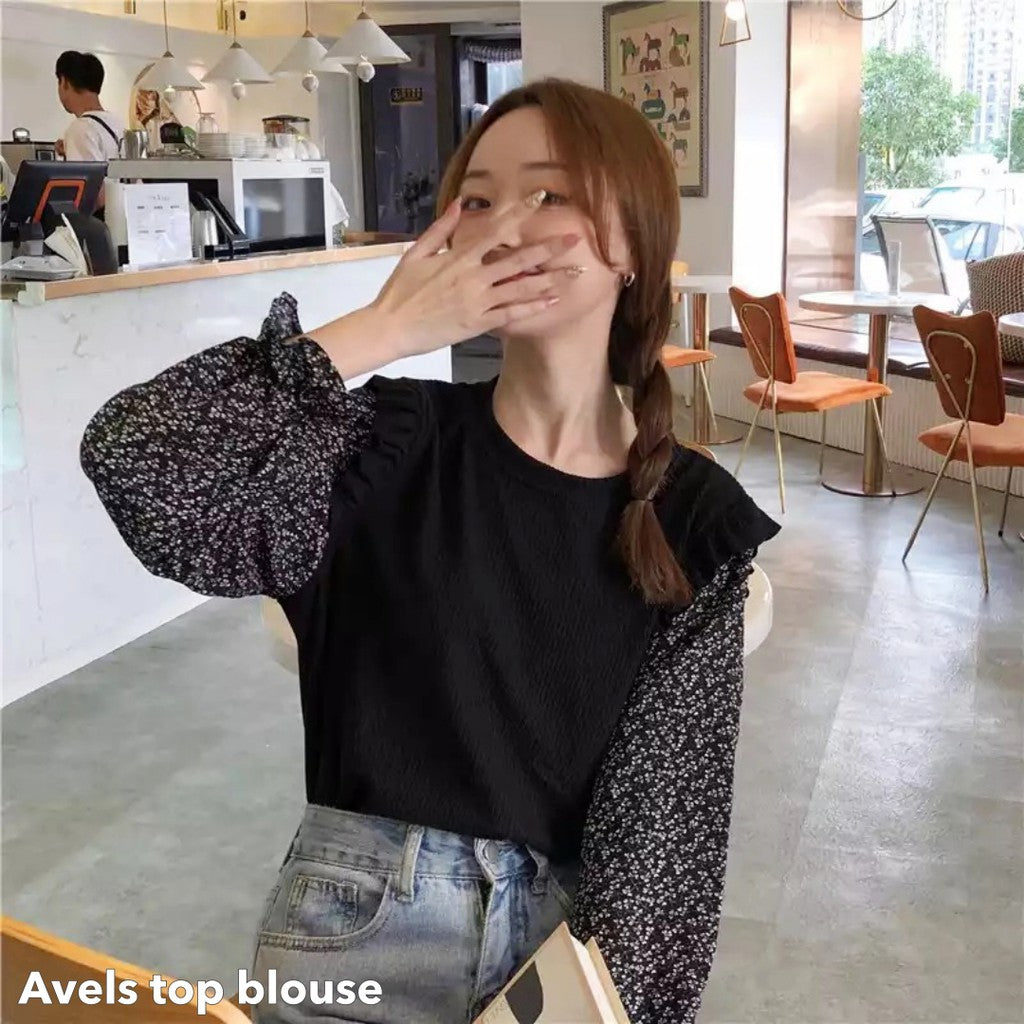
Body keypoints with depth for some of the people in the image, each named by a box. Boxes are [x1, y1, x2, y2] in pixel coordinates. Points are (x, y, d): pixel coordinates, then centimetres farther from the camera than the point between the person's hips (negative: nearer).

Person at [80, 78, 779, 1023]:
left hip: (577, 932, 1)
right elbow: (130, 462, -23)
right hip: (361, 919, 0)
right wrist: (385, 330, -23)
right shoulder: (390, 448, -9)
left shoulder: (695, 520, -6)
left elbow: (668, 808, -5)